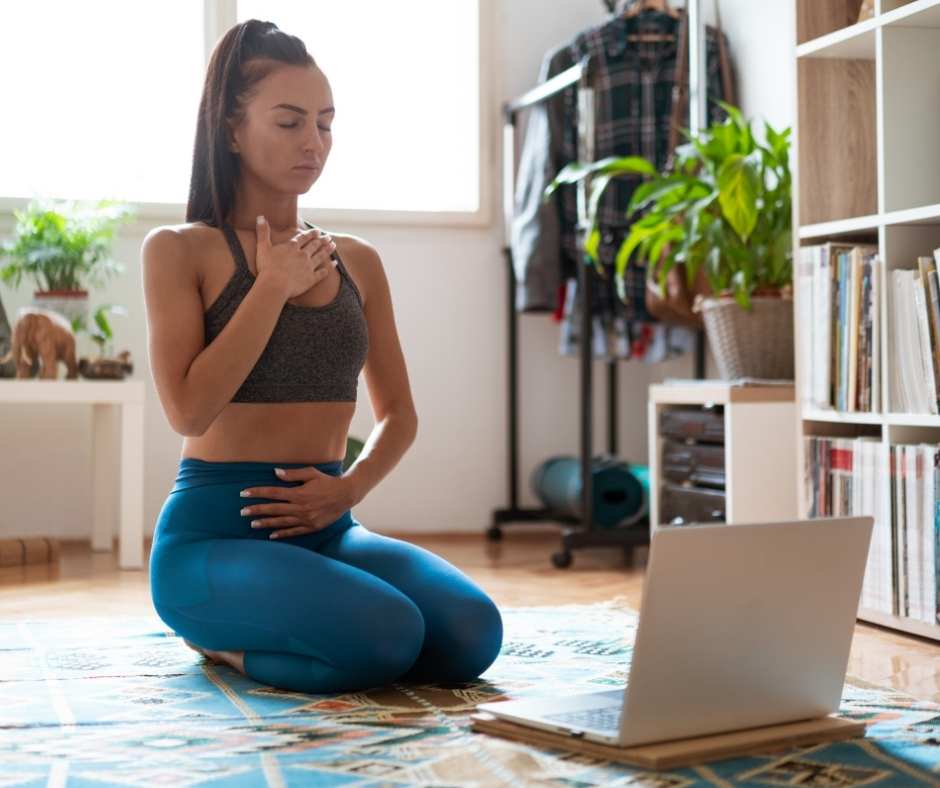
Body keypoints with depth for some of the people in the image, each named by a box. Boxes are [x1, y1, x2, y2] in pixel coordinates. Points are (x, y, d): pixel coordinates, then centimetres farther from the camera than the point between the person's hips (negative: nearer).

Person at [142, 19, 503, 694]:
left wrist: (351, 486, -4)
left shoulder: (357, 262, 12)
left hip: (327, 529, 6)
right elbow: (188, 409, -14)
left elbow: (400, 415, 16)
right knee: (387, 638, -31)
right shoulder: (179, 250, -1)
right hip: (213, 533, -5)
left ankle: (239, 638, 4)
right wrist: (273, 286, -10)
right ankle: (220, 639, 1)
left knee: (471, 633, -21)